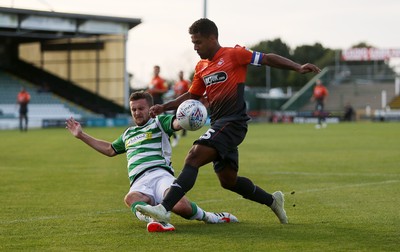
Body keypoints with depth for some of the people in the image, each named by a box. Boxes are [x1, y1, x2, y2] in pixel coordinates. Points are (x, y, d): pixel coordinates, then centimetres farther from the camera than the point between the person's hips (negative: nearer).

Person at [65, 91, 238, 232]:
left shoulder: (159, 123, 16)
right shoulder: (128, 134, 35)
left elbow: (177, 123, -5)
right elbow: (109, 150, 50)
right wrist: (81, 135, 51)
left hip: (160, 173, -4)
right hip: (139, 183, 4)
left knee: (180, 206, -34)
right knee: (131, 198, -37)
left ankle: (207, 216, -4)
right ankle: (155, 220, -64)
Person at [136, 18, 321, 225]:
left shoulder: (233, 54, -4)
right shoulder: (201, 67, 17)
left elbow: (268, 59, 0)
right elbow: (192, 96, 25)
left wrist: (298, 68, -7)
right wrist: (164, 107, 13)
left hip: (232, 122, -9)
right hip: (219, 124, 9)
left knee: (193, 157, -23)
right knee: (228, 180, 12)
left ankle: (164, 209, -33)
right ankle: (272, 200, 32)